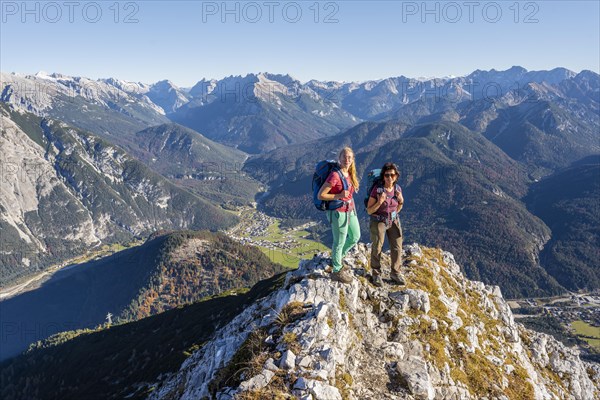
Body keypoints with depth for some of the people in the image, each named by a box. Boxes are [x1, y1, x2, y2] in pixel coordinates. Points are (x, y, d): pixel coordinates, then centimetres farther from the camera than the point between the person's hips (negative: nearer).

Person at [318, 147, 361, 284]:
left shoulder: (350, 173, 2)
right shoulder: (335, 175, -22)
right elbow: (320, 195, -21)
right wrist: (339, 196, -26)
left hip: (350, 211, 9)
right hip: (339, 213, -9)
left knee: (355, 237, 22)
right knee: (339, 242, 7)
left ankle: (336, 259, 42)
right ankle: (337, 271, 27)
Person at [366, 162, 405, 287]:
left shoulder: (398, 188, -6)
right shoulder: (377, 189, -20)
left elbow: (397, 210, 5)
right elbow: (369, 211, -15)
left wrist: (401, 201, -15)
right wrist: (379, 202, -31)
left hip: (393, 221, 4)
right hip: (378, 222, -4)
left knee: (397, 248, 1)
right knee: (377, 248, -2)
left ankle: (395, 273, 19)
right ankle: (376, 274, 17)